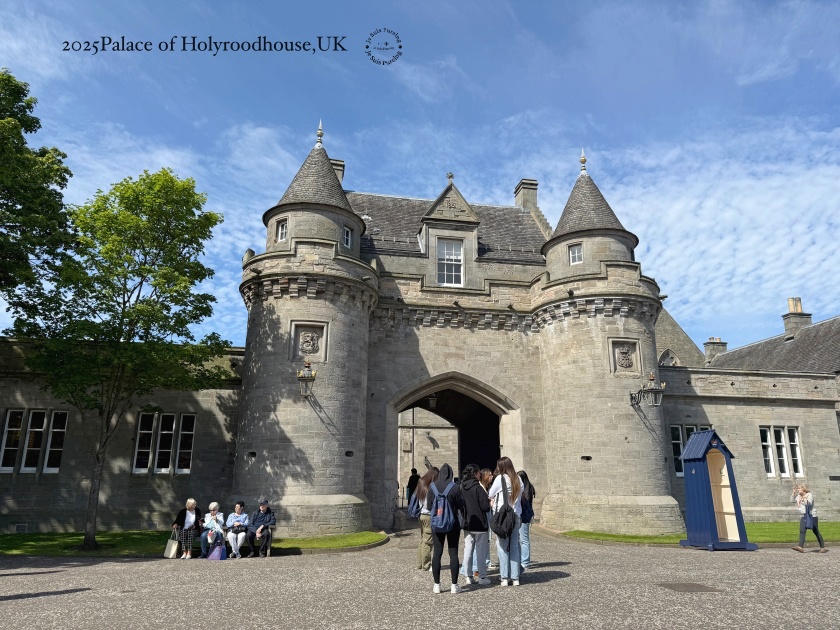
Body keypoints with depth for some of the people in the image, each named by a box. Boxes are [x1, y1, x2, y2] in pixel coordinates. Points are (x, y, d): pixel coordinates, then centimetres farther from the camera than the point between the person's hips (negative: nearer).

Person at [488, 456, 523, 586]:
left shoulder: (500, 478, -7)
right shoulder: (518, 479, 6)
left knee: (502, 547, 2)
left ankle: (504, 577, 1)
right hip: (516, 515, 4)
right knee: (514, 546, 9)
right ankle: (515, 578, 10)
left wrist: (494, 500, 23)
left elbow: (490, 495, 3)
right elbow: (520, 496, 13)